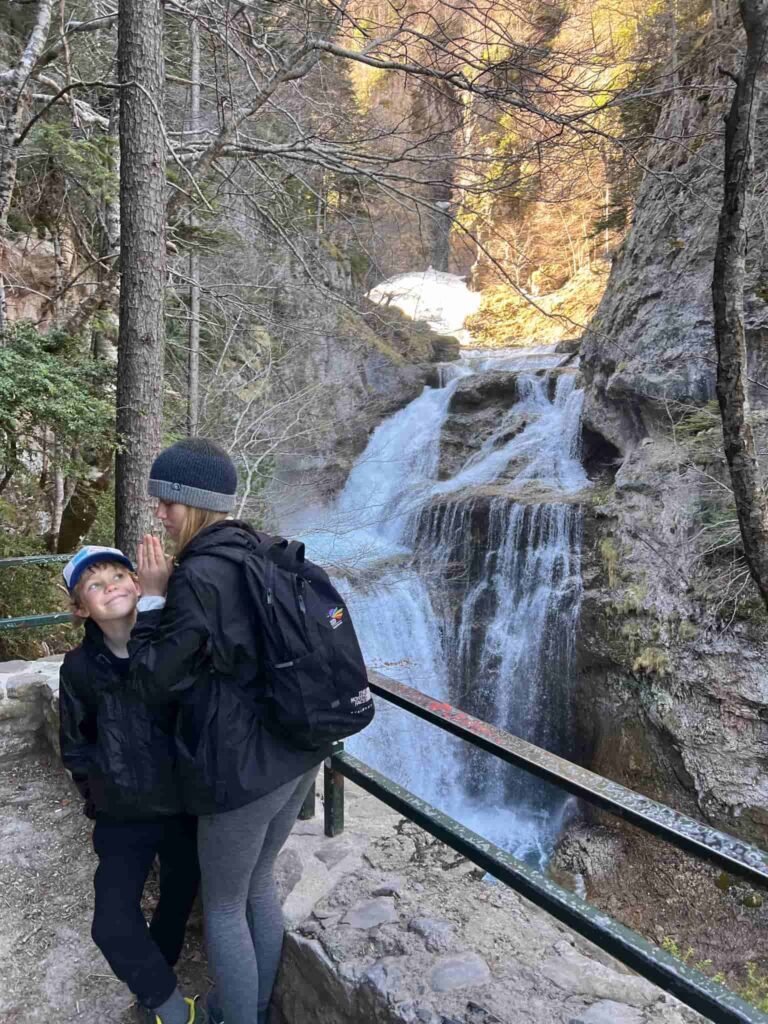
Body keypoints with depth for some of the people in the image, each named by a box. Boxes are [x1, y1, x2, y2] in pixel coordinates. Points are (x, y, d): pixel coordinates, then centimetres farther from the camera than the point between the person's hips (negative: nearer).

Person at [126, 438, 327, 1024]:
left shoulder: (198, 576, -21)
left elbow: (155, 681, -12)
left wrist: (152, 597, -8)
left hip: (244, 770, -8)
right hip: (299, 755, 8)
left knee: (223, 906, 17)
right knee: (260, 883, 27)